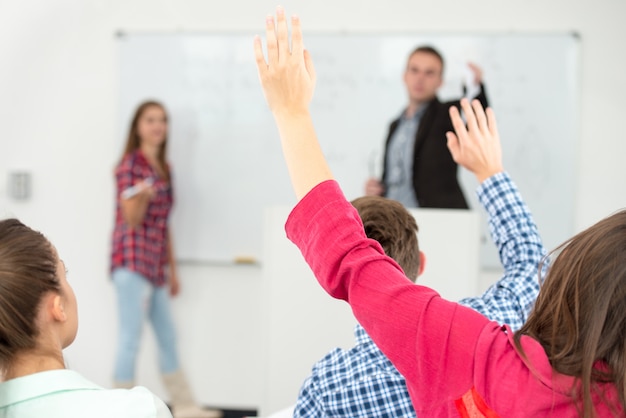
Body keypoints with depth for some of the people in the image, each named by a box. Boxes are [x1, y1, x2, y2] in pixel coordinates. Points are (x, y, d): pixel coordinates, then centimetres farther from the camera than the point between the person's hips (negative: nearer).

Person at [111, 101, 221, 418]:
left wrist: (172, 270, 19)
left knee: (167, 336, 13)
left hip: (156, 266, 8)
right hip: (132, 261, -8)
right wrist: (142, 195, -34)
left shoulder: (163, 168, 16)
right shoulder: (130, 164, -7)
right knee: (130, 337, -8)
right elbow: (132, 219, -12)